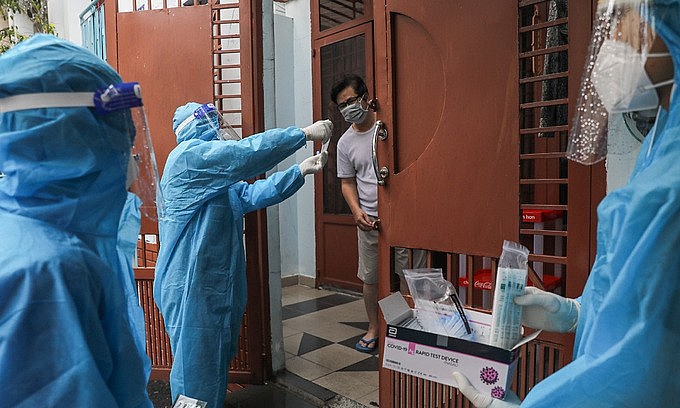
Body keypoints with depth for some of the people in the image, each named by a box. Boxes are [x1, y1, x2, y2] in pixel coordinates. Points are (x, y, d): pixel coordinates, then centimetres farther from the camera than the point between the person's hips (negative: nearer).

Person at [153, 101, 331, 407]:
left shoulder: (219, 178, 18)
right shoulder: (189, 154, -14)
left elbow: (253, 194, 13)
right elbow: (248, 153, -25)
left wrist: (301, 170, 9)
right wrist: (305, 133, -19)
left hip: (216, 284, 10)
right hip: (191, 286, -10)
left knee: (215, 362, 21)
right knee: (196, 367, 1)